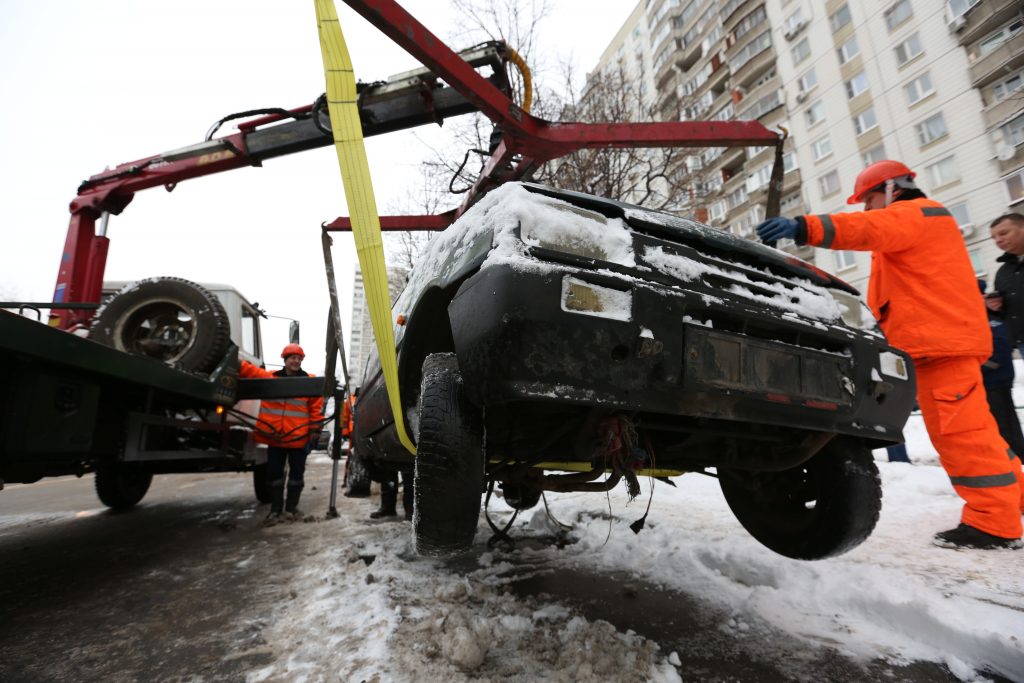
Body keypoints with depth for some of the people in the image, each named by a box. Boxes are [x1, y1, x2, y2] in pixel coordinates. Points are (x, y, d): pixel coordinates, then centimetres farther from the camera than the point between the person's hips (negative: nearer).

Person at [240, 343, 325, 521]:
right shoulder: (269, 377, 6)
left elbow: (317, 408, -1)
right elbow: (248, 370, 4)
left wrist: (315, 431, -4)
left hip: (298, 438, -1)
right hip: (275, 437, 2)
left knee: (297, 473, 9)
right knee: (274, 473, 9)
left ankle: (292, 506, 24)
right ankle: (275, 508, 21)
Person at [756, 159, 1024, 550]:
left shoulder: (913, 214, -3)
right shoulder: (914, 224, 30)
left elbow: (869, 229, -26)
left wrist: (804, 228, -40)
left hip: (940, 339, -11)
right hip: (942, 338, 11)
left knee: (960, 431, -9)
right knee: (969, 431, 15)